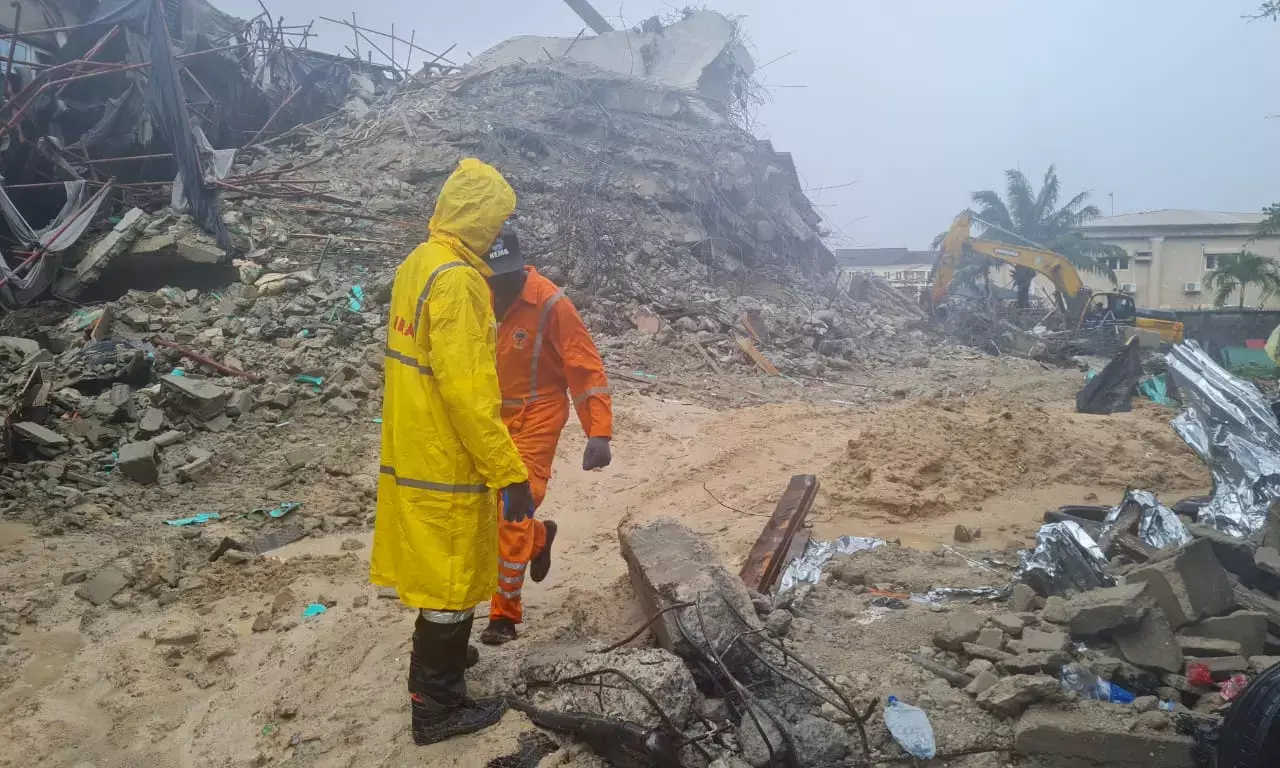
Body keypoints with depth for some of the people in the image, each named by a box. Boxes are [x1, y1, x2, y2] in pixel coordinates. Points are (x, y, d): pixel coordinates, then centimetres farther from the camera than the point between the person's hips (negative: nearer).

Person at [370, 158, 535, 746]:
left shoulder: (416, 265, 9)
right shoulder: (457, 279, -22)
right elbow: (466, 390, -27)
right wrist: (509, 472, -23)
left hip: (414, 451, 9)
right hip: (448, 463, -9)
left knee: (437, 571, 24)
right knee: (452, 581, 4)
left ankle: (437, 656, 44)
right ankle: (437, 708, 18)